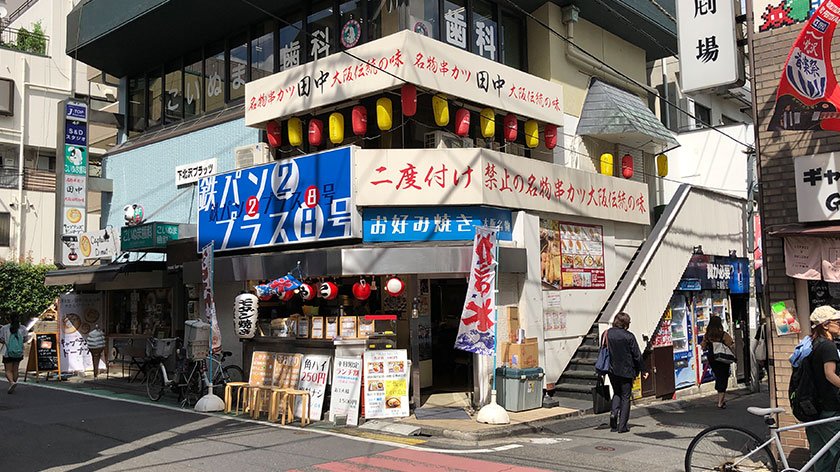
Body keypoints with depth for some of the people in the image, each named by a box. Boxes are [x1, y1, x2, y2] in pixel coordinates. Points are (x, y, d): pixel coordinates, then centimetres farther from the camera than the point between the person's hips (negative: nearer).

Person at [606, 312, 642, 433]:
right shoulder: (629, 336, -15)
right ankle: (622, 425, 7)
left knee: (617, 393, 23)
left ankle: (614, 412, -2)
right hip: (626, 371, -4)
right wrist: (637, 371, 2)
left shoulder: (607, 333, -4)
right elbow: (637, 355, -10)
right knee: (625, 397, 7)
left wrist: (607, 366, 12)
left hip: (612, 370, 4)